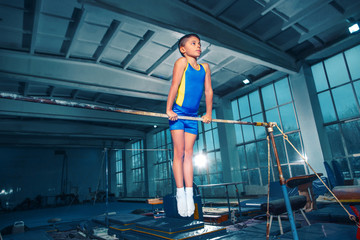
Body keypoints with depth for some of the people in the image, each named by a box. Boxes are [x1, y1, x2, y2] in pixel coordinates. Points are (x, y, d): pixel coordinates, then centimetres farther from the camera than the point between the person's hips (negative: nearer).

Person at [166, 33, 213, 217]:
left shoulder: (205, 67, 12)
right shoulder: (182, 62, -3)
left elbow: (208, 91, 11)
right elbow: (174, 86, -11)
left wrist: (208, 114, 8)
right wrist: (169, 109, -17)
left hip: (193, 116, 5)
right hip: (178, 114, -4)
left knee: (188, 154, 5)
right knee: (179, 153, -2)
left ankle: (189, 193, 10)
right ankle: (180, 193, 6)